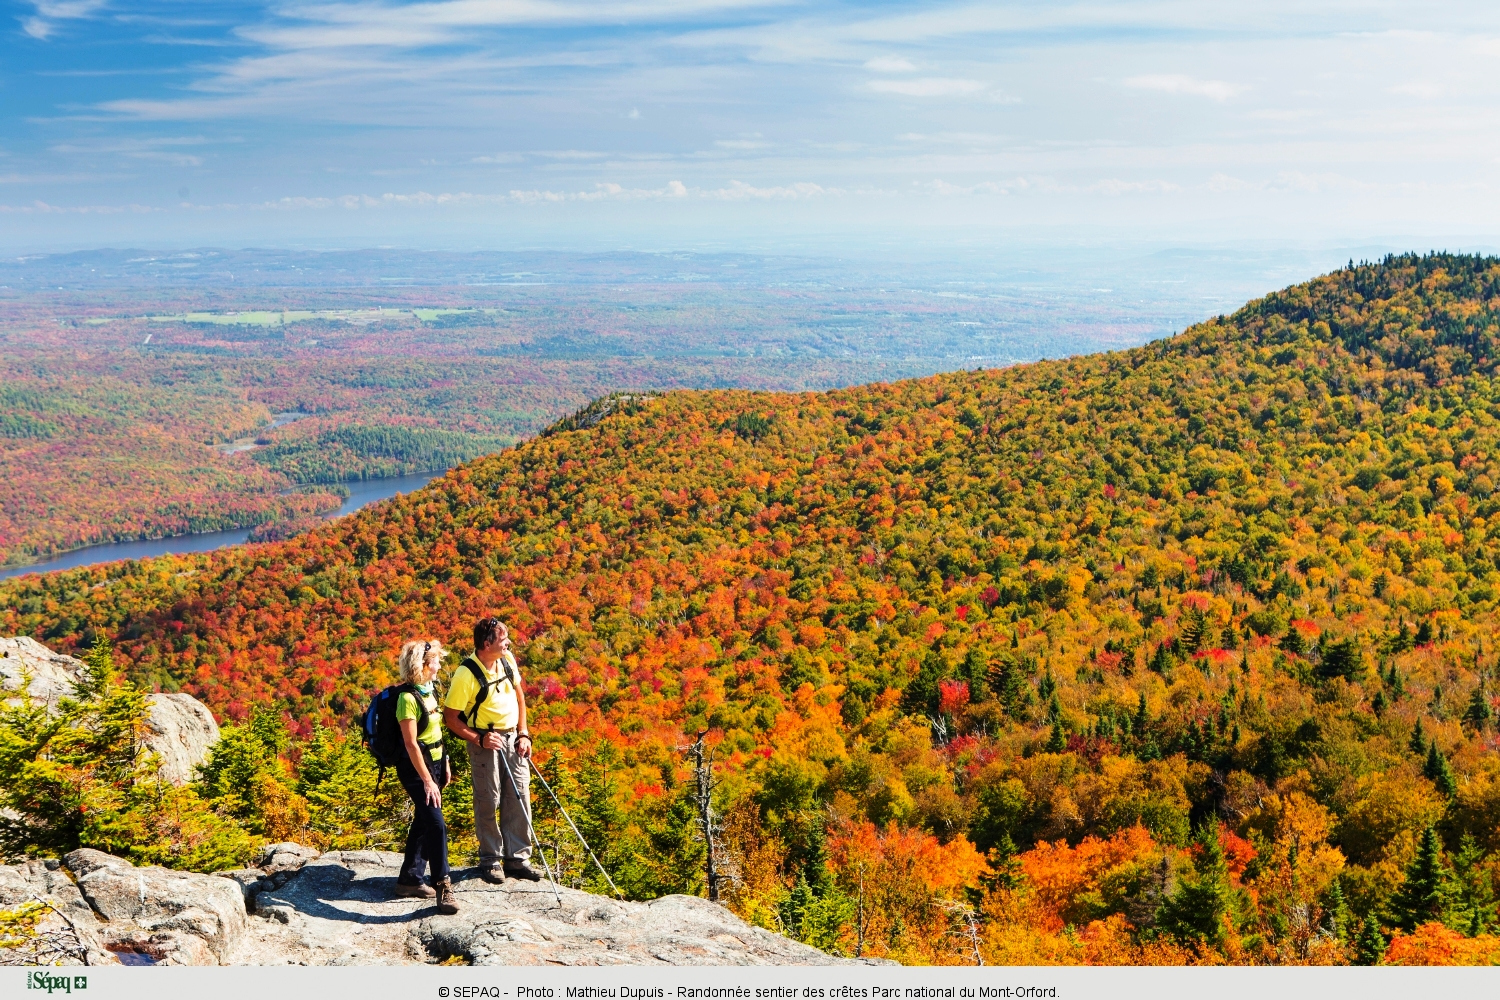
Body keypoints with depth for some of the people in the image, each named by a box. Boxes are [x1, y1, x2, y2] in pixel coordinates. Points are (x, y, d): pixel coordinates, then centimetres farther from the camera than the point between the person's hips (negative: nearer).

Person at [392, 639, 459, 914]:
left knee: (422, 823, 15)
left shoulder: (429, 691, 7)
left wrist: (444, 766, 16)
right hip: (416, 768, -9)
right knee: (436, 825, -13)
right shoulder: (408, 698, -20)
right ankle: (442, 886, -9)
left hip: (434, 764, 9)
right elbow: (411, 743, -21)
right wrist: (427, 780, -22)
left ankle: (409, 880, 25)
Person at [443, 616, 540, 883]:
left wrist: (523, 734, 6)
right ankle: (490, 861, 16)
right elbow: (451, 718, -14)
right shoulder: (466, 674, -20)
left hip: (512, 738, 6)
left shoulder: (507, 660, -1)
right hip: (485, 741, -6)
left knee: (520, 799, 6)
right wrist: (479, 739, -21)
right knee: (488, 801, 2)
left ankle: (517, 858, 16)